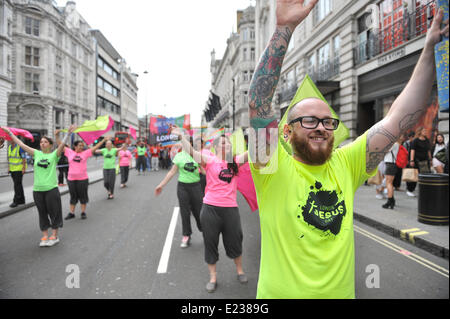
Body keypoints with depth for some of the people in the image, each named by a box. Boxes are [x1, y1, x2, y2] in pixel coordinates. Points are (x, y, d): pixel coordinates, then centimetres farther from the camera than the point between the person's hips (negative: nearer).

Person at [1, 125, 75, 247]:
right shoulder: (37, 154, 9)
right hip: (37, 190, 4)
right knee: (42, 213, 12)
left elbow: (62, 144, -17)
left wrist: (69, 133, -32)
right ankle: (44, 237, 21)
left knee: (54, 212, 4)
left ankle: (54, 236, 16)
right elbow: (21, 144, 12)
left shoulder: (54, 154, -1)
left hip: (51, 189, -4)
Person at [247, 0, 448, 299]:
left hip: (341, 291, 4)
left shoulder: (344, 166, -3)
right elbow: (258, 104, -26)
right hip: (281, 291, -4)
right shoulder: (274, 168, -14)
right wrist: (284, 28, -31)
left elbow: (398, 119, -4)